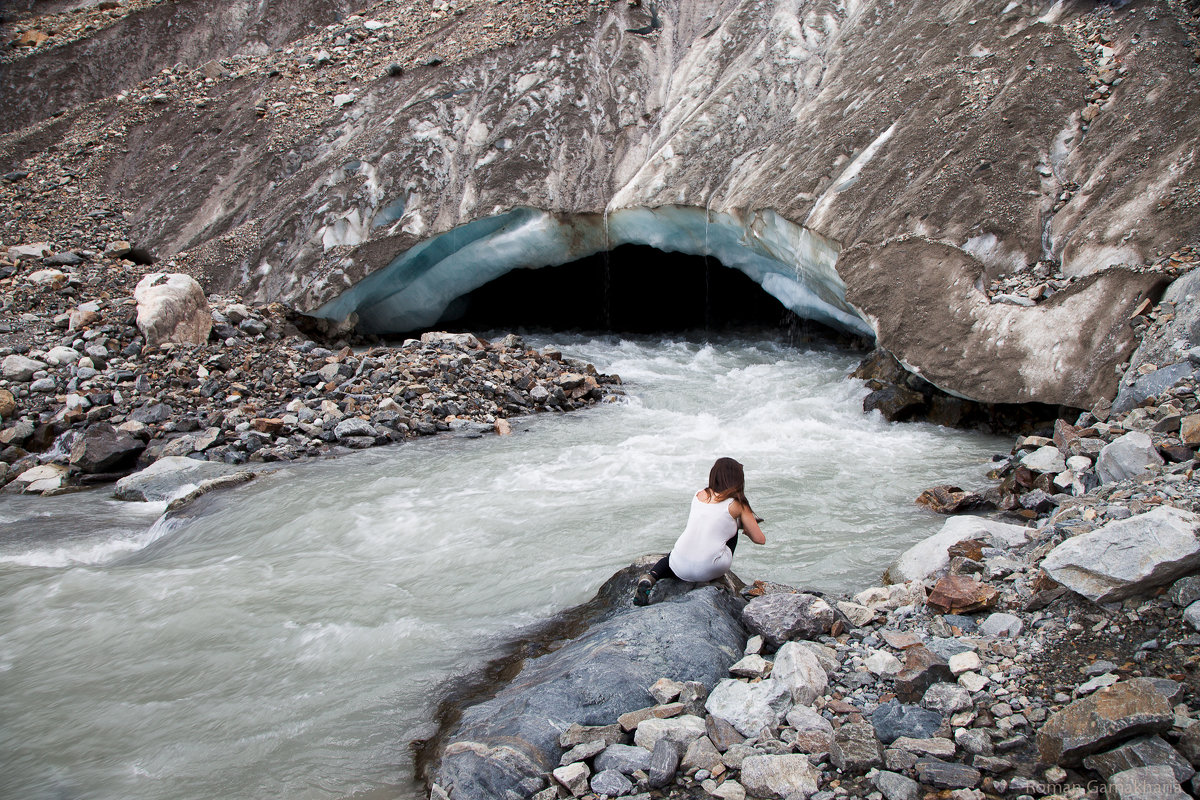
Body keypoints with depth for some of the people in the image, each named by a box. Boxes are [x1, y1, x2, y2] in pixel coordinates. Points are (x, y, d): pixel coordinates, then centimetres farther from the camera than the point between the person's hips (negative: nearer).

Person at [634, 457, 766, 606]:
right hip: (709, 571, -2)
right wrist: (746, 528, 27)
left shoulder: (699, 494, 12)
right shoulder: (737, 504, 0)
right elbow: (760, 539, 3)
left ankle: (650, 578, 7)